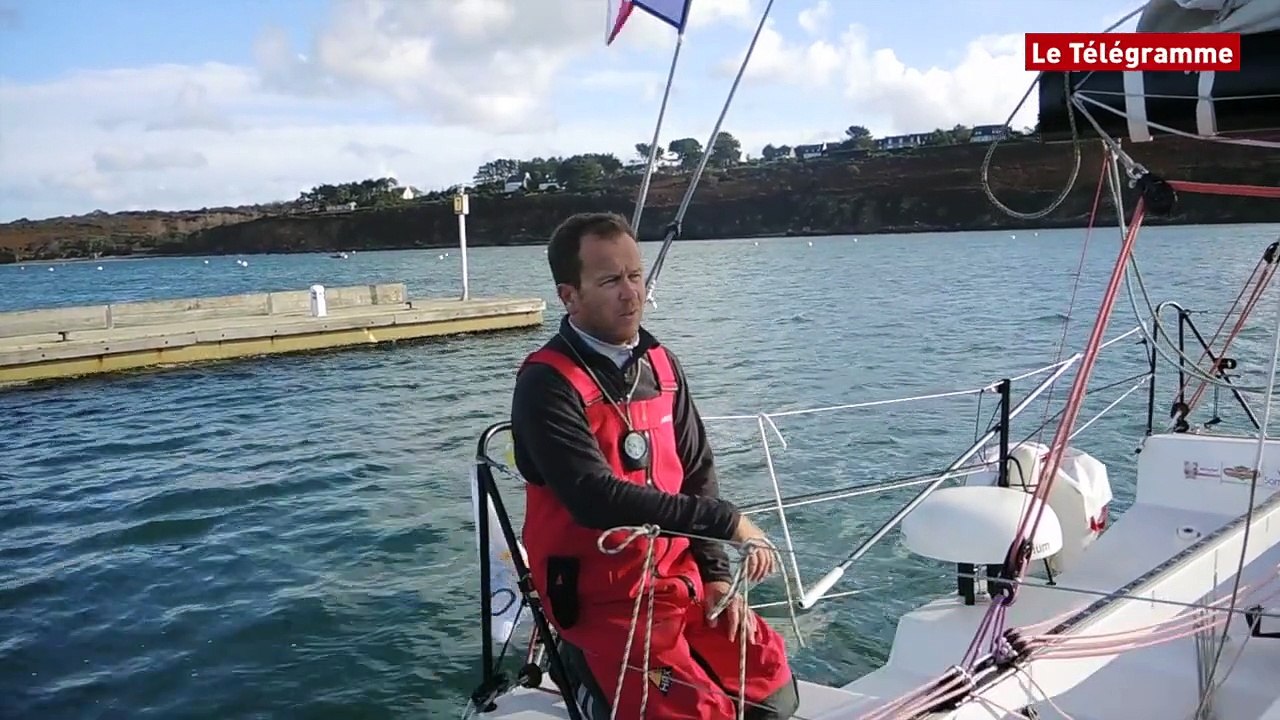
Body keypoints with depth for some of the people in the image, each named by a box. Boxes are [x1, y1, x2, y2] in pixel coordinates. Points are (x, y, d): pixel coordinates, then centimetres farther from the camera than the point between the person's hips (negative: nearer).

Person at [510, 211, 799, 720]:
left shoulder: (661, 365, 6)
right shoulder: (547, 385, -16)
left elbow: (697, 474, 9)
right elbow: (599, 500, -26)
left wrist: (717, 576, 0)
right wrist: (728, 521, -22)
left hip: (680, 578, 7)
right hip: (599, 597, -6)